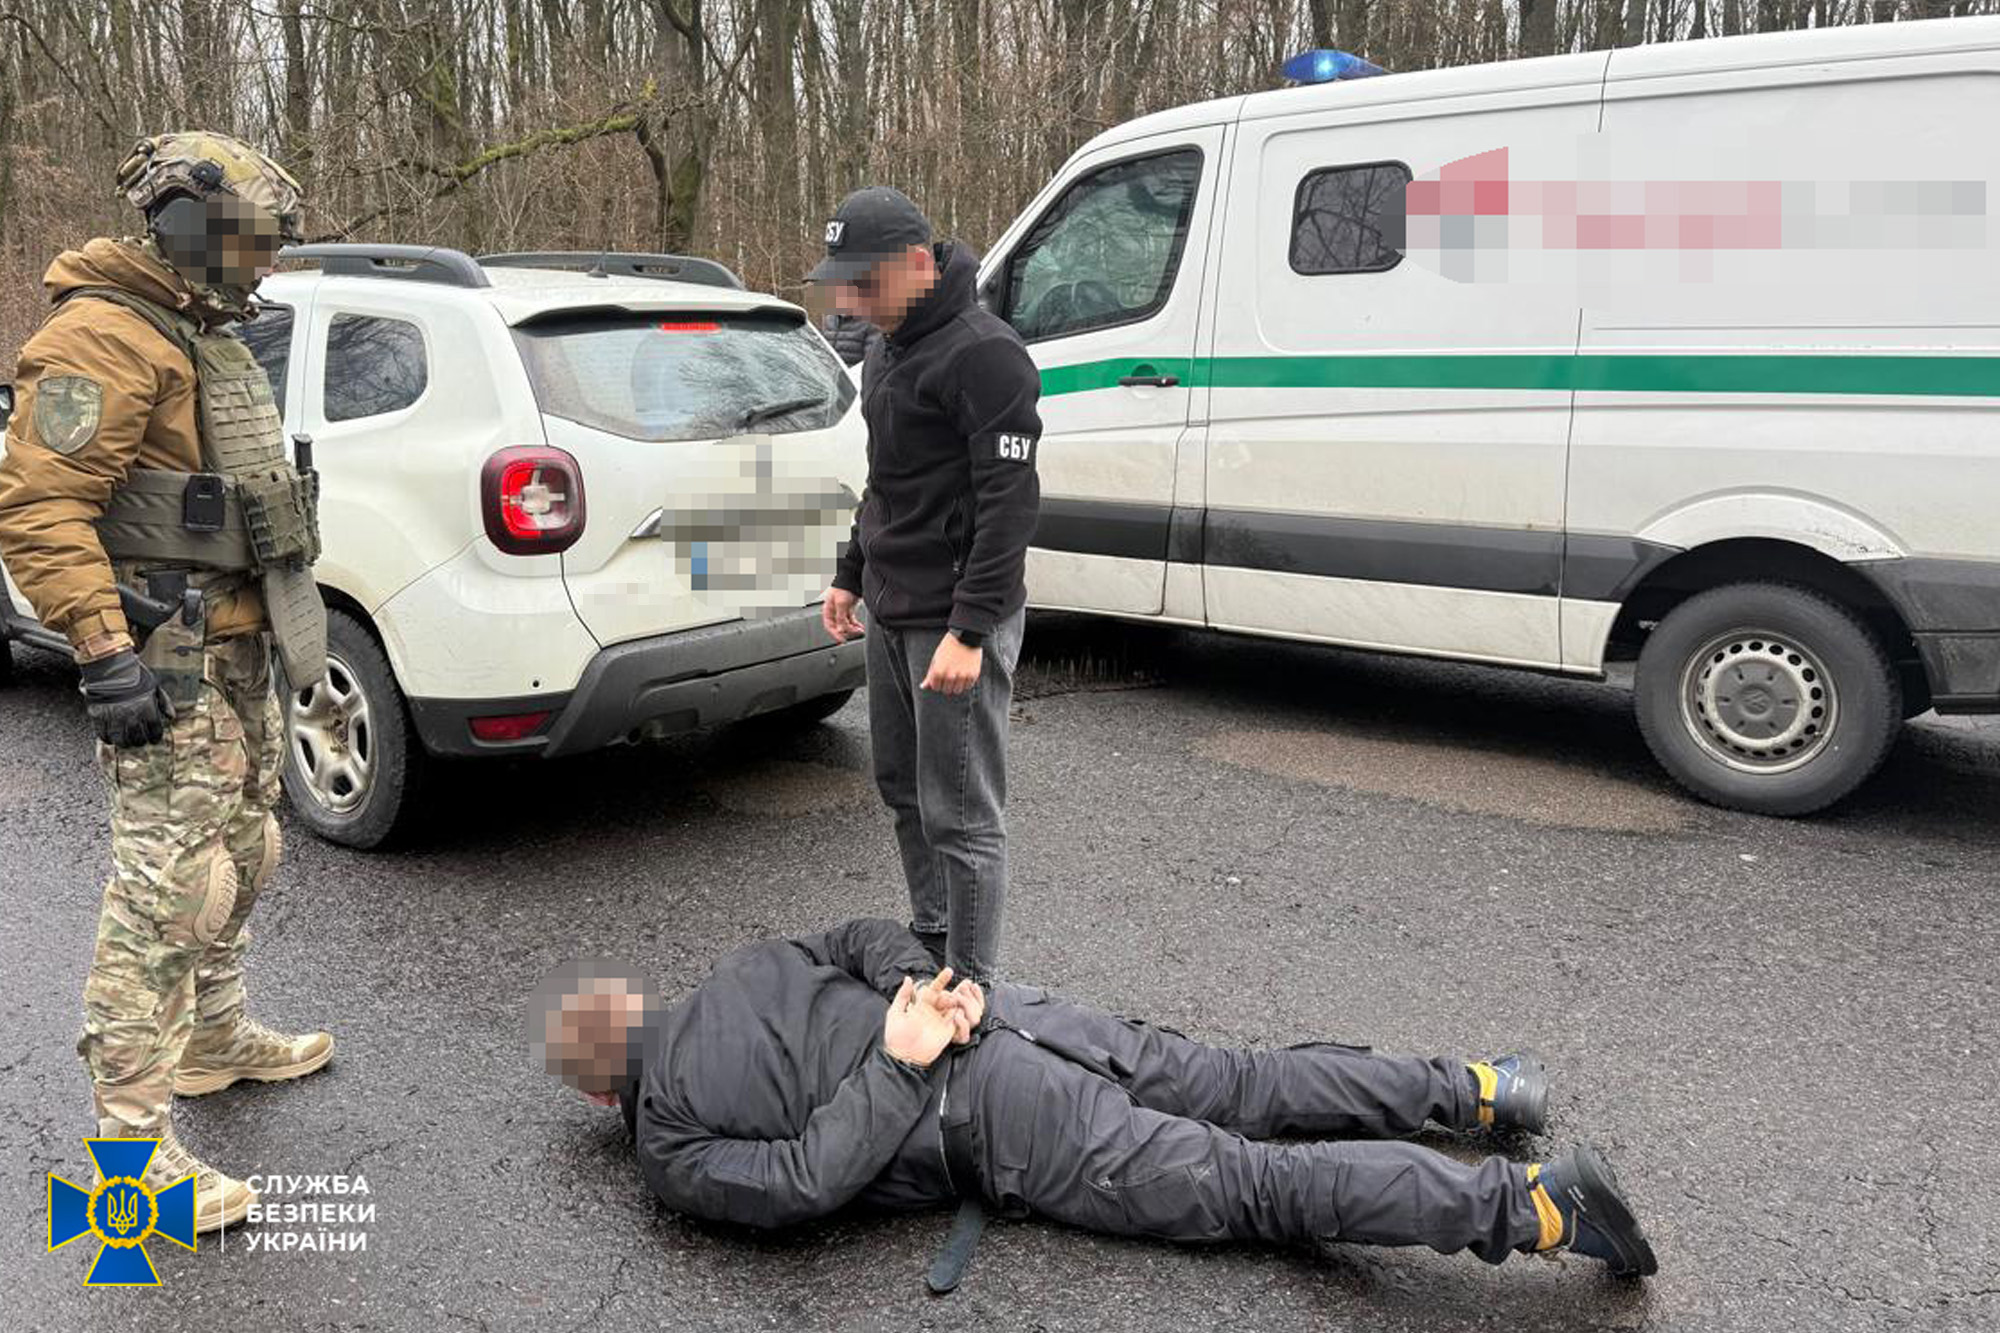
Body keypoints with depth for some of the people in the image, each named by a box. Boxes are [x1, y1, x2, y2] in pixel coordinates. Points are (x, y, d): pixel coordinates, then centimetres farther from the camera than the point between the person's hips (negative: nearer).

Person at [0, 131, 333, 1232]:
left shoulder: (203, 337, 18)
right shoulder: (102, 337, -14)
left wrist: (269, 622, 26)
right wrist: (105, 651, -26)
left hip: (235, 650, 10)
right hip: (167, 660, -10)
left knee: (242, 854, 19)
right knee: (170, 882, -10)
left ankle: (213, 1038, 37)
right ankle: (132, 1141, -3)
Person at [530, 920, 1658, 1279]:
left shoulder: (672, 1149, 1)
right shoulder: (745, 969, 20)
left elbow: (803, 1184, -12)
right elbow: (872, 936, 19)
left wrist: (899, 1065, -7)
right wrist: (938, 991, 3)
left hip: (1011, 1129, -7)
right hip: (1018, 1013, 7)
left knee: (1265, 1186, -6)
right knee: (1253, 1090, 17)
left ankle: (1528, 1203, -10)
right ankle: (1466, 1090, 16)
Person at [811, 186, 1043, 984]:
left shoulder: (983, 355, -17)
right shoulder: (887, 349, 14)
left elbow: (1009, 503, -22)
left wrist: (969, 632, -26)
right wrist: (851, 575, 23)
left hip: (954, 621, -10)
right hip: (890, 614, 10)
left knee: (960, 816, -3)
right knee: (902, 790, 20)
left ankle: (970, 991, 8)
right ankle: (929, 943, 36)